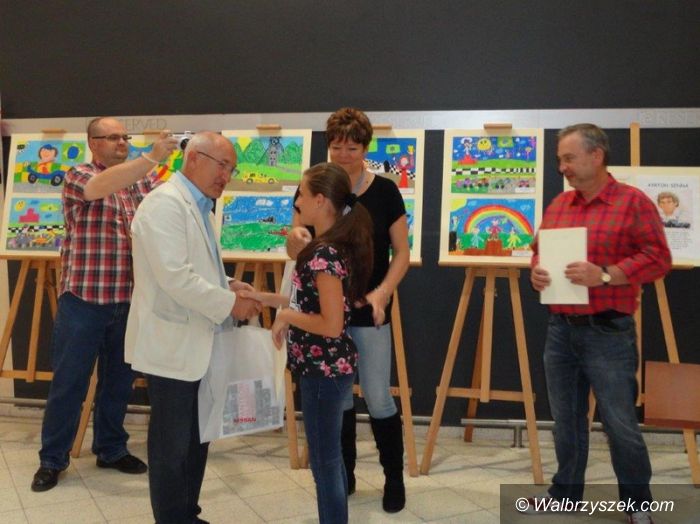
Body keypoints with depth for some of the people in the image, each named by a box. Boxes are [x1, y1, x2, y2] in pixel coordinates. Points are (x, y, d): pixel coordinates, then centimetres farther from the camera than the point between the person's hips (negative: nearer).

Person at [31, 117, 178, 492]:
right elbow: (105, 184, -28)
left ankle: (111, 449, 32)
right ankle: (52, 459, 22)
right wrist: (153, 157, -36)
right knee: (69, 383, 6)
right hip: (84, 299, -4)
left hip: (129, 301, 4)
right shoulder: (78, 176, -5)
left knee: (118, 380, 15)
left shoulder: (143, 182, 10)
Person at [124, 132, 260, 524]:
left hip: (197, 344, 10)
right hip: (171, 345, -9)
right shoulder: (165, 203, -16)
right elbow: (175, 276, -25)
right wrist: (229, 303, -18)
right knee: (172, 445, 4)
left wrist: (228, 286, 3)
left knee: (196, 441, 18)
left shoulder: (201, 207, 14)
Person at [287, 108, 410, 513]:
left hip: (369, 310, -2)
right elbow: (295, 253, 2)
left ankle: (395, 479, 23)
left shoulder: (384, 191, -6)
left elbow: (402, 254, -3)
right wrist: (295, 240, -22)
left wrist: (382, 293, -19)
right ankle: (344, 475, 31)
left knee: (378, 398, 1)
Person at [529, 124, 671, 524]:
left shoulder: (634, 201, -6)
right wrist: (537, 270, -4)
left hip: (608, 333, -5)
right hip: (560, 330, 6)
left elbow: (658, 258, -11)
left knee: (620, 424, 2)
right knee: (566, 420, 15)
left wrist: (604, 275, -21)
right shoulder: (558, 205, 11)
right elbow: (540, 250, 18)